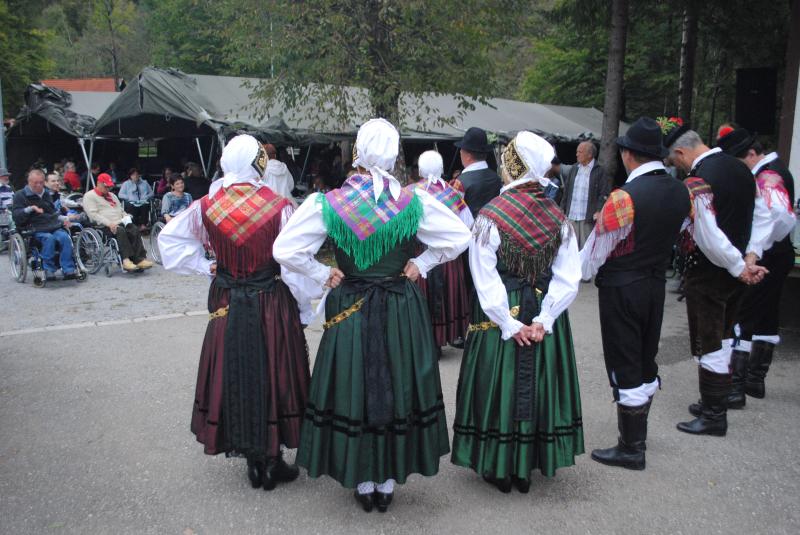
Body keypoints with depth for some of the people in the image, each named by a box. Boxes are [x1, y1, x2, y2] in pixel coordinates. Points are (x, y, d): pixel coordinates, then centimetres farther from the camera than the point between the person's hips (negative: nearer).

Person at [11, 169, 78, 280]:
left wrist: (63, 218, 13)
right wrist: (30, 209, -20)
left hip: (53, 226, 4)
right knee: (49, 238, -35)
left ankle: (68, 270, -27)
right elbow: (16, 216, -4)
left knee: (65, 237, -27)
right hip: (35, 229, -4)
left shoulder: (47, 194, 22)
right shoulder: (20, 195, 5)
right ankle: (49, 269, -25)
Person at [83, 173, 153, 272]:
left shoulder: (112, 195, 31)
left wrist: (127, 217, 5)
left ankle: (140, 259, -36)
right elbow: (93, 214, -6)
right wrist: (108, 223, -19)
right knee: (120, 231, -37)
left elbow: (121, 210, 30)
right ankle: (126, 260, -44)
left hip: (120, 223, 6)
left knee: (135, 230, -26)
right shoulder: (89, 196, 8)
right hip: (104, 226, -6)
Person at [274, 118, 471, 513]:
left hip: (350, 310, -1)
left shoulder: (328, 203, -10)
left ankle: (363, 483, 25)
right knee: (399, 389, 14)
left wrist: (323, 275, 0)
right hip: (403, 312, 1)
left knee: (353, 391, 13)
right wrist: (421, 265, 2)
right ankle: (387, 483, 27)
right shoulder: (413, 201, -8)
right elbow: (460, 236, -3)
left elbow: (284, 249, -10)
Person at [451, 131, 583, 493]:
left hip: (501, 316, -3)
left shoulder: (490, 216, -14)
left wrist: (510, 324, -11)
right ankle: (527, 468, 29)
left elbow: (486, 280, -17)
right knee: (537, 386, 15)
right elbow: (568, 278, -7)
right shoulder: (558, 218, -3)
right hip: (545, 318, 4)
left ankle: (499, 468, 24)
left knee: (499, 385, 11)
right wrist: (542, 320, -8)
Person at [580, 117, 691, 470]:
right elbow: (673, 235, 11)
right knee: (646, 362, 19)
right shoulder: (680, 192, 0)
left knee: (626, 368, 3)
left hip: (621, 290, -7)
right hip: (657, 284, 7)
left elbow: (594, 254, -14)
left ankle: (631, 450, 14)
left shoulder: (624, 197, -21)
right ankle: (637, 432, 37)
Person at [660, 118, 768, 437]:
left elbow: (709, 239, -26)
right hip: (736, 274, 9)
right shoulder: (740, 168, 5)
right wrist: (749, 260, 6)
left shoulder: (696, 182, -21)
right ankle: (716, 404, 33)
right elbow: (762, 218, 10)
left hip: (708, 275, -8)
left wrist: (739, 267, -12)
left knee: (709, 345, 3)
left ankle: (713, 417, 13)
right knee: (724, 339, 19)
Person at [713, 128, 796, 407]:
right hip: (776, 258, 10)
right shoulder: (775, 169, 12)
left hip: (763, 259, -10)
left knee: (740, 320, -6)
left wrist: (758, 250, -25)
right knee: (766, 318, 17)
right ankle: (756, 380, 29)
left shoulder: (767, 177, -20)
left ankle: (735, 388, -2)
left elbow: (783, 216, -35)